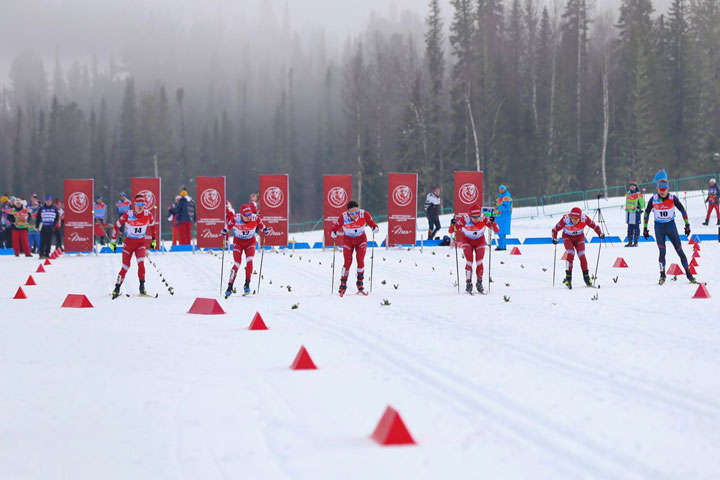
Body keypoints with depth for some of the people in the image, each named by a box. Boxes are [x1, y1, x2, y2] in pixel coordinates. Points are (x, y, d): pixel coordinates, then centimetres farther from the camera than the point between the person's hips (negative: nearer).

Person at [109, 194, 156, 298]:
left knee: (141, 263, -20)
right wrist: (113, 241, -1)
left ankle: (142, 286, -7)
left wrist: (153, 240, 14)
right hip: (129, 242, -1)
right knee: (126, 267, -3)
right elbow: (116, 226, -4)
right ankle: (117, 288, 12)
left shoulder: (148, 214, -10)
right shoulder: (128, 215, -16)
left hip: (141, 243, 1)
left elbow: (152, 226, 11)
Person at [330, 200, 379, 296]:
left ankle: (360, 284, -1)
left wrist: (375, 228, -38)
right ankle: (343, 285, -2)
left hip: (361, 239, 1)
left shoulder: (364, 214, -22)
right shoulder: (343, 217, -24)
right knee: (348, 261, -13)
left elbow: (373, 224, -15)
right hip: (348, 240, -1)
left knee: (360, 259, -14)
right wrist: (333, 233, -41)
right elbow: (334, 229, -19)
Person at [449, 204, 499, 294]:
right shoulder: (464, 219, -30)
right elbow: (451, 231, -23)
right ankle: (468, 283, -5)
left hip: (480, 241, 1)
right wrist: (453, 225, -44)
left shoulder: (484, 219, -27)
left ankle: (479, 283, 4)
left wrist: (493, 222, -42)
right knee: (469, 261, -16)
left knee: (480, 262, -11)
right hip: (467, 241, -1)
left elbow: (497, 230, -24)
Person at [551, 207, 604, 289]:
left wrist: (600, 233, -21)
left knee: (581, 255, -12)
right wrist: (554, 238, -33)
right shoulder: (565, 220, -32)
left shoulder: (584, 218, -29)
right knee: (570, 253, -22)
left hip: (579, 237, 2)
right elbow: (556, 229, -21)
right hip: (567, 237, -1)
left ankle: (586, 276, 2)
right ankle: (568, 277, -17)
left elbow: (594, 225, -13)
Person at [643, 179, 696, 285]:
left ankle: (688, 274, 6)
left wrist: (687, 225, 1)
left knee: (679, 250, -1)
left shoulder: (673, 198, -10)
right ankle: (662, 275, 3)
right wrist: (645, 228, 3)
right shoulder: (653, 199, -8)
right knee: (662, 251, -9)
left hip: (671, 226, 0)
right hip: (659, 227, 0)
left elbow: (682, 210, 1)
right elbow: (646, 213, 3)